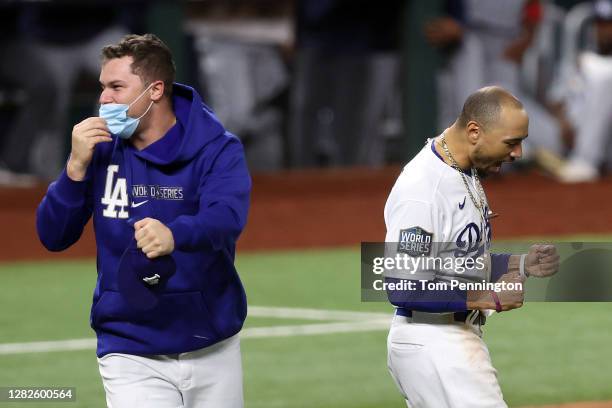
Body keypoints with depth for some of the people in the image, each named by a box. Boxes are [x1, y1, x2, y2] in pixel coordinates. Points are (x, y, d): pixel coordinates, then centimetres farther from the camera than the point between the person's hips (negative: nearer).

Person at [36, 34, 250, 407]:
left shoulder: (217, 149, -8)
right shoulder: (101, 149, 1)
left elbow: (227, 219, -27)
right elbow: (53, 237, -1)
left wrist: (173, 235, -48)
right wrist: (77, 166, -16)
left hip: (214, 351, 0)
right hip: (132, 357, 0)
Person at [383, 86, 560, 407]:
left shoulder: (468, 173, 10)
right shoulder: (421, 189, -22)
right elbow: (401, 289, -25)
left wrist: (521, 264, 4)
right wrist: (488, 297, -22)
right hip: (431, 344, -10)